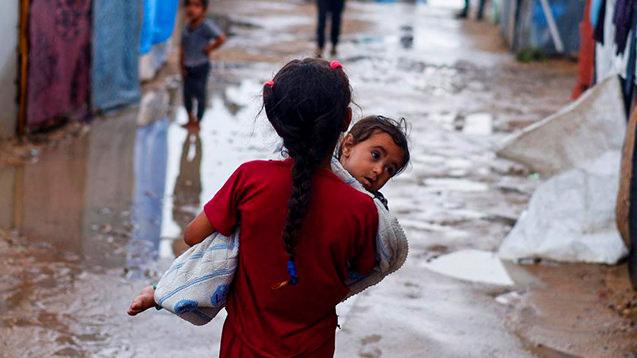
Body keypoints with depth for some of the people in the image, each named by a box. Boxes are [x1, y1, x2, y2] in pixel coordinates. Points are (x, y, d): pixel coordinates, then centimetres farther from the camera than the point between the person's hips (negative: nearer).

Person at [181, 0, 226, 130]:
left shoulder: (206, 25, -22)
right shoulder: (187, 25, -1)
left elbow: (221, 38, -35)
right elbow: (183, 47, 7)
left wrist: (209, 49, -21)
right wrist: (182, 66, 1)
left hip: (201, 67, -6)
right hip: (188, 68, 6)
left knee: (200, 96, 6)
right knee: (187, 95, 15)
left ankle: (197, 123, 19)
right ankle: (190, 120, 34)